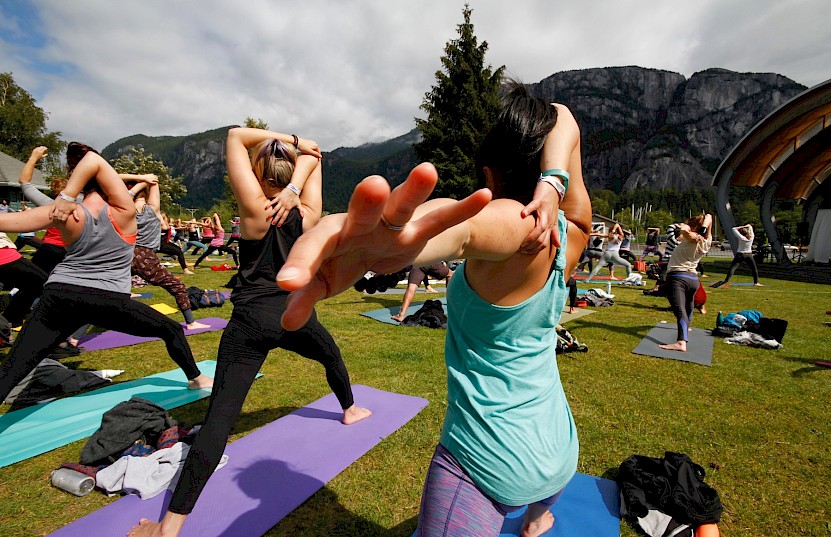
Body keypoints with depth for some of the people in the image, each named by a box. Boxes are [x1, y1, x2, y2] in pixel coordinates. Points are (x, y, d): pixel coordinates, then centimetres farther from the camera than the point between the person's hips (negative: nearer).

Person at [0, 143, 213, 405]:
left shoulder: (67, 215, -4)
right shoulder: (123, 211, -9)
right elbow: (94, 160, -16)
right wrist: (67, 197, -18)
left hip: (59, 297, 3)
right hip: (111, 302, -2)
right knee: (171, 330, 16)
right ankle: (196, 379, 26)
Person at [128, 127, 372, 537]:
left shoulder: (255, 208, -11)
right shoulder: (308, 213, -2)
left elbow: (235, 135, -5)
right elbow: (312, 156, 7)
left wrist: (289, 139, -4)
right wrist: (295, 187, -9)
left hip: (252, 320, -4)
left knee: (219, 417, -5)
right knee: (332, 355, 33)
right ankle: (350, 410, 56)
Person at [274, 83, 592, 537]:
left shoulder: (512, 220, -25)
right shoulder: (571, 232, -5)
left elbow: (461, 228, -49)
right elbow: (563, 122, -4)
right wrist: (553, 187, -22)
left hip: (483, 464, -9)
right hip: (559, 449, 10)